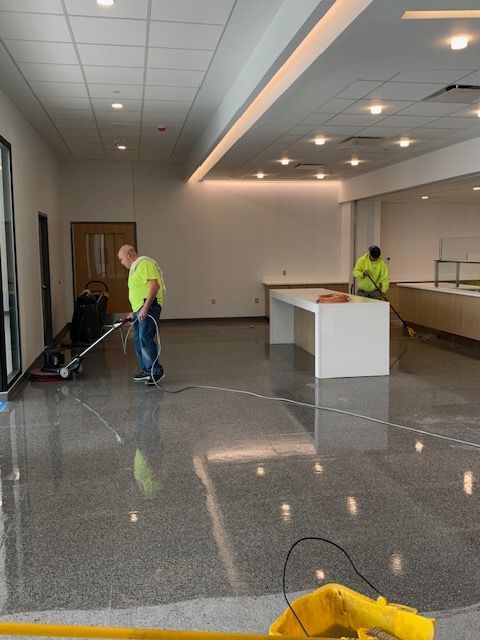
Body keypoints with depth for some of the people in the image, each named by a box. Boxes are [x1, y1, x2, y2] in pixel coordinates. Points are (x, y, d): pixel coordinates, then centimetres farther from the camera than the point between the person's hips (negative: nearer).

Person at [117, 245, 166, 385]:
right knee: (138, 340, 10)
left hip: (149, 306, -11)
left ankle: (156, 371, -14)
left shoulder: (145, 263, -9)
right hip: (140, 309, 11)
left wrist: (145, 307, -25)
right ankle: (146, 371, 17)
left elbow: (155, 285, -20)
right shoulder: (134, 268, 24)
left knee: (145, 338, -17)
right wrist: (134, 312, 25)